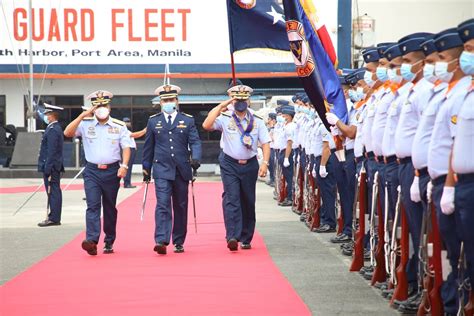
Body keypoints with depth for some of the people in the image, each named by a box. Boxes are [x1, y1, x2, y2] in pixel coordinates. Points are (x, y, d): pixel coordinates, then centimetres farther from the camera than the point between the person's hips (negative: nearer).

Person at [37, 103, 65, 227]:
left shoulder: (53, 130, -16)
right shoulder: (56, 128, 15)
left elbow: (52, 151, -21)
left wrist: (48, 169, -21)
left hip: (51, 166, -10)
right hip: (56, 167, 10)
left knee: (53, 192, -8)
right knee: (54, 192, 11)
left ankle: (54, 218, -6)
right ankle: (54, 217, 16)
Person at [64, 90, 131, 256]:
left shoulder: (119, 126, 5)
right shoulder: (86, 124, 4)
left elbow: (126, 147, 4)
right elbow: (67, 133, -9)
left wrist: (124, 165, -12)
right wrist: (82, 116, -14)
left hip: (112, 171, 1)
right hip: (92, 171, -1)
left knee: (110, 208, 9)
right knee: (93, 205, -14)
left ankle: (109, 242, 20)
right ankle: (91, 241, -25)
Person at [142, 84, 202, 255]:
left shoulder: (188, 120, 6)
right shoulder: (153, 121, 8)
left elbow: (195, 142, -2)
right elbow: (148, 146, 12)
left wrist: (196, 158, -21)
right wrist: (146, 169, 13)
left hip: (181, 170, 1)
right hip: (162, 170, -1)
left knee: (181, 207, 8)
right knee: (162, 205, -14)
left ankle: (179, 242, 19)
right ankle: (161, 241, -22)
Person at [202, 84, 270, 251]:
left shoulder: (257, 122, 5)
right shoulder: (225, 119, -1)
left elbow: (265, 143, 5)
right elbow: (207, 125, -17)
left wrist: (265, 163, -10)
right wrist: (221, 106, -13)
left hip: (250, 166, 3)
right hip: (230, 165, -2)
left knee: (248, 202, 8)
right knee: (231, 199, -15)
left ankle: (246, 239, 17)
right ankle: (232, 237, -23)